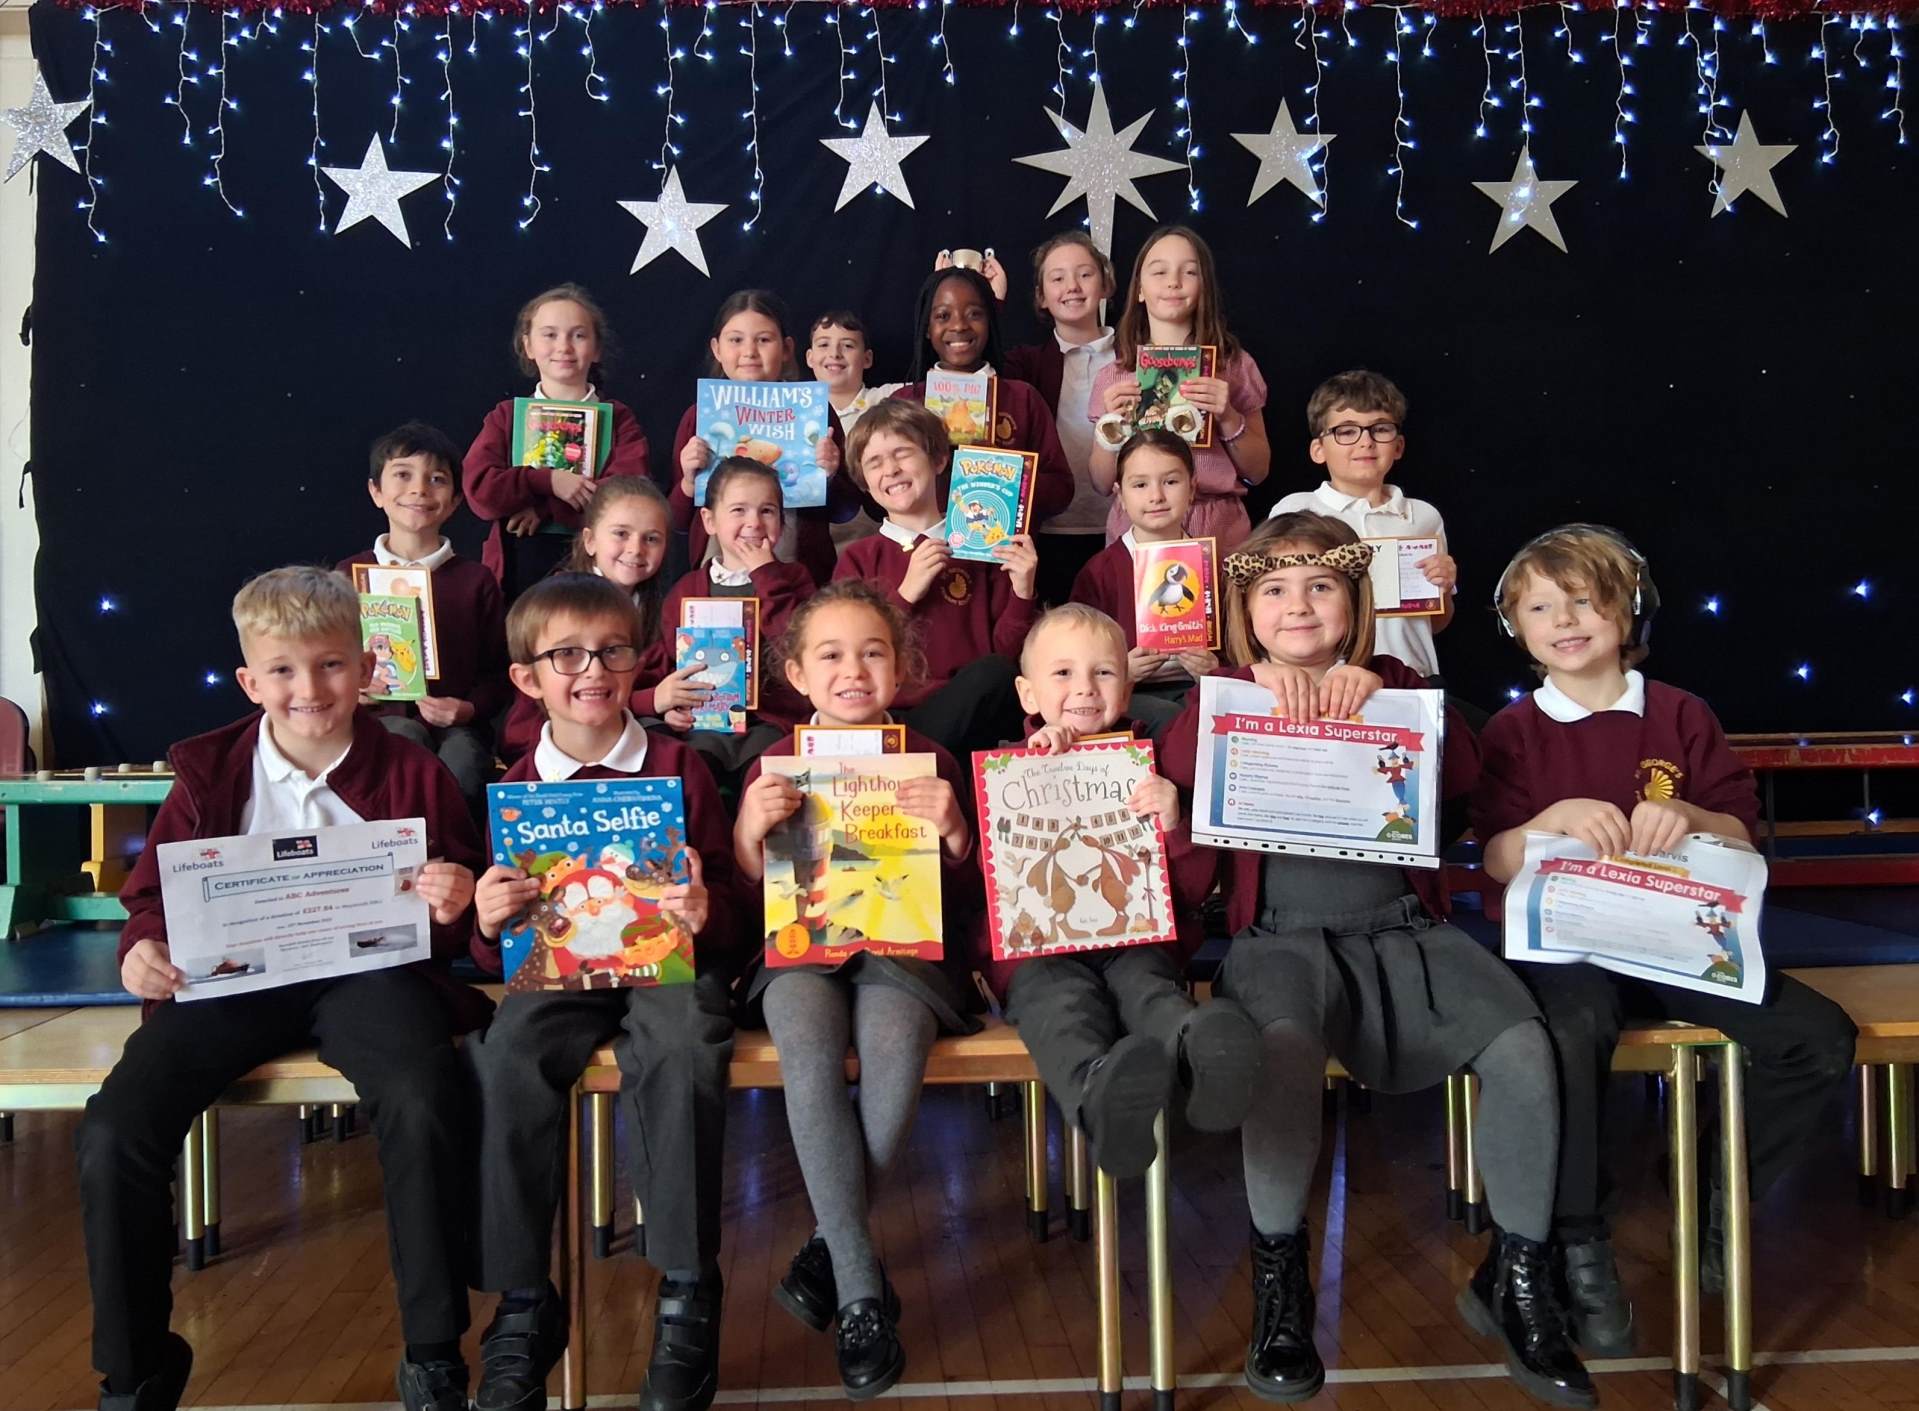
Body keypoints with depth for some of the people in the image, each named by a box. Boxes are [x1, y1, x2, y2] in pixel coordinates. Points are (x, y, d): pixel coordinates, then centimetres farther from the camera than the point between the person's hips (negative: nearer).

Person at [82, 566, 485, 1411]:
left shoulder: (411, 774, 3)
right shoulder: (209, 770, 9)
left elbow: (457, 916, 8)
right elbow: (152, 892, 14)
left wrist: (454, 904, -17)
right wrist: (141, 949, -9)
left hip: (366, 968, -2)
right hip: (236, 973, 3)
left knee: (422, 1107, -32)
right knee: (112, 1133, -18)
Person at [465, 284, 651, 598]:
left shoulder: (618, 419, 6)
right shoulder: (506, 417, 10)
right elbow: (479, 489, -4)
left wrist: (545, 507, -14)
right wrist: (548, 482, -16)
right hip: (518, 569, 1)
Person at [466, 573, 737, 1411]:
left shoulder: (678, 768, 5)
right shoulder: (515, 789, 8)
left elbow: (724, 900, 6)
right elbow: (497, 955, 11)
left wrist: (704, 910, -17)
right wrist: (490, 925, -12)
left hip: (668, 959, -1)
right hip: (556, 966, 2)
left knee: (682, 1051, -34)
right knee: (507, 1058, -30)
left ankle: (687, 1295, -18)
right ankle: (521, 1305, -14)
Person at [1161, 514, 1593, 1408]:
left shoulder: (1393, 686, 14)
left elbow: (1461, 772, -5)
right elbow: (1177, 761, -10)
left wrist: (1380, 698, -19)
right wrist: (1256, 685, -23)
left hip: (1405, 929, 2)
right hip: (1283, 936, -2)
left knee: (1523, 1045, -22)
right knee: (1285, 1043, -34)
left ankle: (1516, 1278, 1)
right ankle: (1278, 1282, -14)